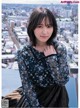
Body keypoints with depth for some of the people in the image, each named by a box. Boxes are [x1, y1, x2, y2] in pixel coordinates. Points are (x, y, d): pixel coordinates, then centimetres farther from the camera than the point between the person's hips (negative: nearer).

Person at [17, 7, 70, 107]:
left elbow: (63, 81, -15)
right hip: (35, 99, -1)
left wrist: (51, 58, -22)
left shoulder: (60, 48, -11)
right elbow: (27, 86, -13)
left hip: (58, 98, 2)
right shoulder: (24, 53, -15)